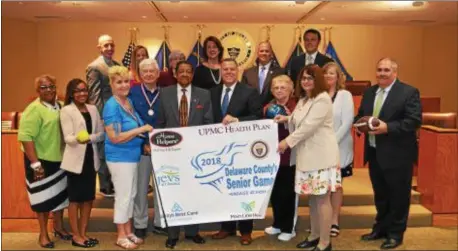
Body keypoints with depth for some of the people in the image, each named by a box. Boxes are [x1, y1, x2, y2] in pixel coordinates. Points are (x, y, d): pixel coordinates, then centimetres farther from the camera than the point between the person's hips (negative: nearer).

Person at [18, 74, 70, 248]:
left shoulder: (60, 107, 3)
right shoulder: (34, 109, -17)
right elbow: (25, 137, -22)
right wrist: (35, 163, -24)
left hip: (60, 158, 6)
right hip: (41, 160, -6)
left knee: (61, 193, 18)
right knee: (44, 197, 8)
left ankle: (58, 227, 38)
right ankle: (43, 234, 26)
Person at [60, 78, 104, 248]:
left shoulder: (93, 109, 10)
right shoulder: (66, 110, -5)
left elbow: (101, 133, 7)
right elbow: (67, 137, -14)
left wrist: (89, 138, -13)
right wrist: (77, 139, -35)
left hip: (91, 158, 5)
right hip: (75, 159, -5)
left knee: (88, 197, 10)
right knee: (75, 198, 4)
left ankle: (83, 233, 21)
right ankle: (76, 236, 13)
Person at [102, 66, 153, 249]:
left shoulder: (129, 102, 7)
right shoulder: (111, 106, -18)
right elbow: (115, 137, -24)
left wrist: (144, 140, 4)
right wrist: (141, 130, -21)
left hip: (132, 155, 8)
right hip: (119, 157, -8)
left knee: (131, 195, 16)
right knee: (123, 196, 2)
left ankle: (128, 232, 29)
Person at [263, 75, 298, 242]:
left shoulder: (296, 106, -6)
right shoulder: (268, 107, 11)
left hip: (290, 155, -5)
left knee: (288, 192, 2)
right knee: (274, 191, 12)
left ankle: (289, 228, 16)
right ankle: (278, 224, 29)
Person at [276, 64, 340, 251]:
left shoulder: (323, 99, -12)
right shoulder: (304, 100, 16)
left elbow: (310, 126, -19)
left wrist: (288, 141, -15)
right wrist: (287, 119, 7)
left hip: (321, 156, -9)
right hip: (307, 155, 9)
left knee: (322, 198, -4)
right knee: (312, 197, 14)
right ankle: (315, 236, 26)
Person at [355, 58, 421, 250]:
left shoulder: (409, 92, -9)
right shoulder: (369, 92, 11)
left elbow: (414, 120, -17)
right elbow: (360, 115, 15)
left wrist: (388, 127, -27)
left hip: (397, 154, -6)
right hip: (374, 153, 6)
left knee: (398, 196, 6)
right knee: (380, 194, 19)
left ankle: (395, 233, 21)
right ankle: (380, 228, 34)